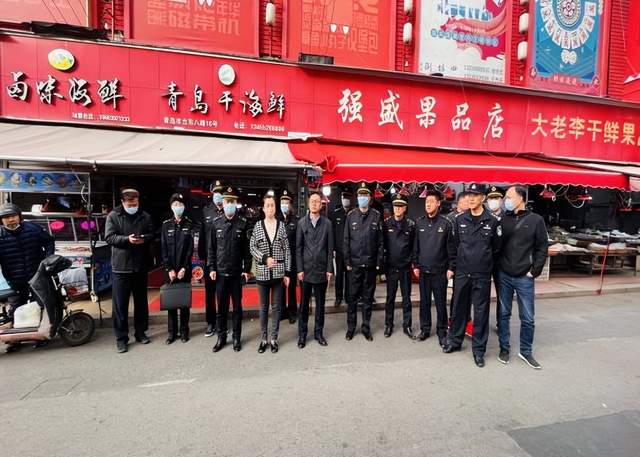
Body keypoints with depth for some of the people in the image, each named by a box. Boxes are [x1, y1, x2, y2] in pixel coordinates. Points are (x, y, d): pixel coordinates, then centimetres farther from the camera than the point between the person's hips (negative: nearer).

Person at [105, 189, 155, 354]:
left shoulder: (145, 217, 5)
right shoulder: (113, 216, -1)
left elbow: (152, 235, 6)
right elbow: (109, 237, -7)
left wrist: (144, 239, -15)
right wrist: (127, 239, -22)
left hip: (141, 266, 3)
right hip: (120, 267, -2)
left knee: (141, 302, 13)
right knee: (120, 304, 2)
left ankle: (140, 332, 29)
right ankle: (121, 338, 15)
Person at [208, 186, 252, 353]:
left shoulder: (243, 224, -1)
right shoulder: (216, 223, 4)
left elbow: (247, 248, -1)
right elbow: (211, 247, 6)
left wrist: (247, 269, -5)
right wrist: (211, 268, 0)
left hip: (237, 272, -1)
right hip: (220, 272, 1)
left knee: (237, 306, 9)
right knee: (222, 307, 10)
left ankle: (236, 338, 22)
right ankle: (221, 337, 25)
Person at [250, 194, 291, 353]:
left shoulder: (281, 226, 1)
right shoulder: (258, 226, 2)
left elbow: (287, 250, 2)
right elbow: (252, 247, 2)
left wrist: (287, 272, -1)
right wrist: (265, 258, -14)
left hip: (278, 272, 0)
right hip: (262, 272, 0)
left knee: (277, 306, 7)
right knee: (263, 307, 10)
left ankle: (274, 339, 19)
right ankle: (263, 339, 22)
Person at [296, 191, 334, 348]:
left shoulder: (327, 223, 3)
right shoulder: (301, 222, 2)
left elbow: (330, 248, 3)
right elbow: (298, 247, 1)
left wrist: (329, 269, -2)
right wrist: (299, 269, -4)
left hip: (321, 269, 1)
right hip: (306, 269, 0)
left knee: (320, 303, 10)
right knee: (304, 303, 8)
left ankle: (319, 332, 25)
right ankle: (302, 334, 21)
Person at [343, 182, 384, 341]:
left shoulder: (376, 216, 2)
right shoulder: (351, 216, 2)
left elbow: (380, 241, 1)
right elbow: (345, 240, 2)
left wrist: (379, 262, -3)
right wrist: (347, 261, -3)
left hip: (370, 264, 0)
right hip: (354, 264, 0)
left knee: (368, 297, 11)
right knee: (352, 297, 7)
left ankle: (366, 328, 23)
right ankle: (350, 328, 20)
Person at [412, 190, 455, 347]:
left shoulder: (445, 223, -4)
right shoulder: (419, 222, 5)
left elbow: (451, 247, -3)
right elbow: (415, 246, 8)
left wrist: (451, 267, -7)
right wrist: (416, 265, 4)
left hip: (440, 270, -3)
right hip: (423, 270, 3)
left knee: (440, 302, 6)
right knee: (424, 301, 12)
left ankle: (441, 331, 20)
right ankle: (425, 328, 26)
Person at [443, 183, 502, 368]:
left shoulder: (492, 221, -3)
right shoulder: (460, 220, 4)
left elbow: (497, 248, 4)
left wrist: (486, 264, 6)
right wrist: (453, 266, 8)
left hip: (482, 276, -2)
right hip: (461, 273, 2)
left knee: (481, 312, 7)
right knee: (459, 308, 13)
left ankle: (478, 349, 21)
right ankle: (454, 341, 29)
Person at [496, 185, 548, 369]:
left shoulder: (536, 220, -1)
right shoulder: (503, 220, 4)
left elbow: (542, 248, -1)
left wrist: (534, 271, -6)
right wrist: (497, 267, 0)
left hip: (524, 278, -1)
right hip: (503, 275, 2)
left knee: (528, 318, 7)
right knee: (503, 314, 10)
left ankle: (526, 351, 24)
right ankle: (504, 348, 24)